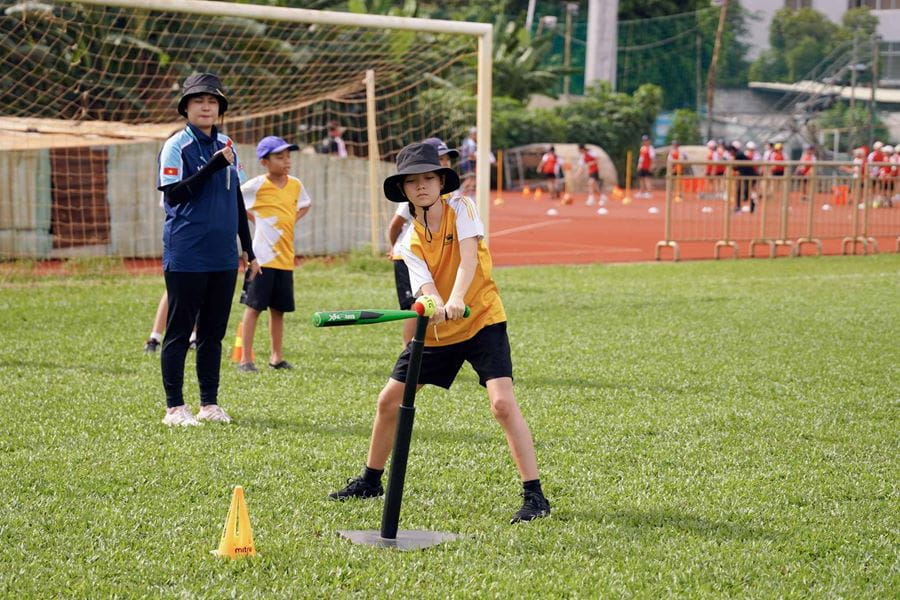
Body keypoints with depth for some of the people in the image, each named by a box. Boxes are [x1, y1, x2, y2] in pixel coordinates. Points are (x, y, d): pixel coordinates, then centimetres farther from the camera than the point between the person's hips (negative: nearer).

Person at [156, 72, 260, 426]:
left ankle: (209, 404, 17)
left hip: (223, 257, 6)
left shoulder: (226, 147, 13)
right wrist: (213, 166, -22)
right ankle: (175, 407, 3)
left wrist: (248, 251, 17)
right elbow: (174, 195, -15)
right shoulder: (177, 146, -5)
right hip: (187, 256, -6)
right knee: (179, 331, -1)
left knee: (213, 331, 10)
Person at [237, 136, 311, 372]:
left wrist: (293, 220, 10)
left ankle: (276, 357, 22)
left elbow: (305, 204, 26)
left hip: (285, 257, 6)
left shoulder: (295, 185, 7)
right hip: (263, 257, -5)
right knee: (254, 307, -3)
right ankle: (245, 359, 0)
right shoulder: (256, 185, -10)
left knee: (278, 309, 12)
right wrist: (253, 218, -5)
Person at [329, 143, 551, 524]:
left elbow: (469, 256, -25)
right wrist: (436, 305, -41)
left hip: (482, 319, -5)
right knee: (389, 400, 8)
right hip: (436, 330, 5)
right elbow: (425, 285, -16)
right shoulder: (410, 241, -2)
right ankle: (370, 481, 28)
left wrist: (456, 298, -43)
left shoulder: (460, 207, -10)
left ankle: (534, 496, -17)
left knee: (502, 402, -21)